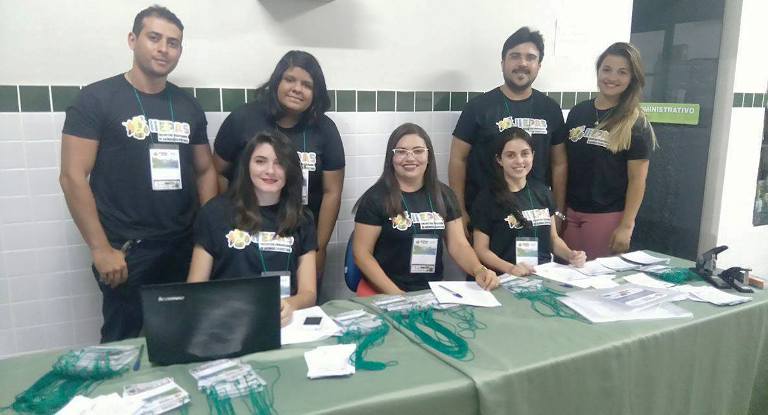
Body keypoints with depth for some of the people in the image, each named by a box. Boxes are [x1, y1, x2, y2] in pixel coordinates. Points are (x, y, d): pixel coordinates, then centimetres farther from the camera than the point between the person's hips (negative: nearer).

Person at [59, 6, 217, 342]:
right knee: (122, 344, 10)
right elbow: (73, 176, -9)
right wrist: (101, 249, -13)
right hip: (125, 251, -3)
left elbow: (205, 170, 12)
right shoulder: (96, 99, -5)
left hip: (185, 247, 4)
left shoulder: (188, 106, 8)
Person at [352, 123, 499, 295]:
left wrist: (479, 270, -12)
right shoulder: (376, 197, -4)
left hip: (433, 291, 4)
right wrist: (395, 294, -15)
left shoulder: (444, 195, 8)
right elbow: (362, 253, -5)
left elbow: (459, 245, 8)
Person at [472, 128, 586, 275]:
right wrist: (510, 268, -20)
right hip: (507, 279, -4)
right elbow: (481, 249, -5)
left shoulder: (542, 192, 11)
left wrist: (570, 255, 0)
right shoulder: (487, 198, -4)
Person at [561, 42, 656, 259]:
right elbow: (564, 163, 9)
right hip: (570, 211, 4)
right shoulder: (578, 112, 5)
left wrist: (626, 226, -12)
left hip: (607, 216, -3)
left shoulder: (635, 123, -5)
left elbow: (637, 179, -7)